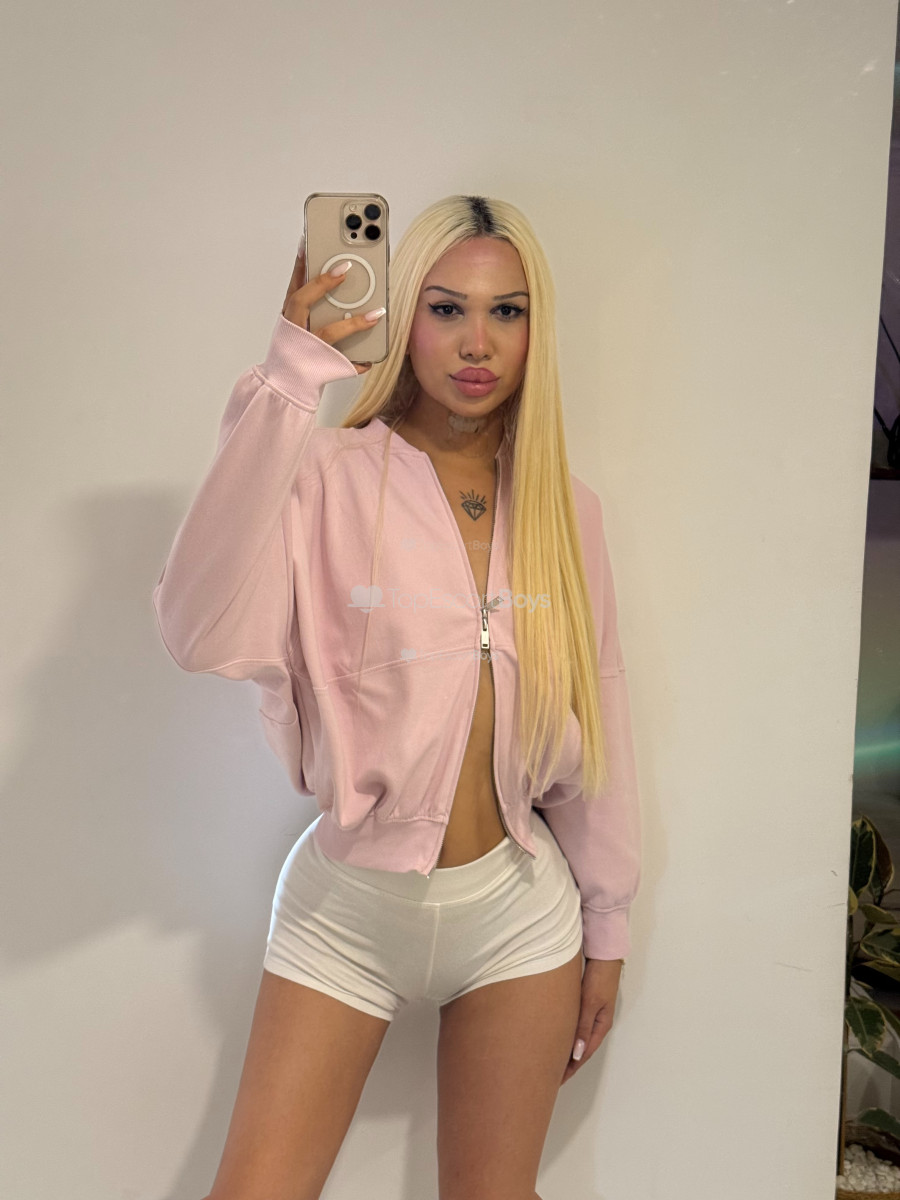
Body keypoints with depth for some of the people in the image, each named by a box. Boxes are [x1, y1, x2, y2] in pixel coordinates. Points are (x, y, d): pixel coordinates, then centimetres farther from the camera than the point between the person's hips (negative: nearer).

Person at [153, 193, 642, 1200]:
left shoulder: (564, 509, 0)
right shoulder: (334, 479, -12)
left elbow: (594, 721, 5)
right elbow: (205, 634, -30)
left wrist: (606, 925, 9)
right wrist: (289, 380, -31)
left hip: (518, 908, 3)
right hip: (348, 902, -2)